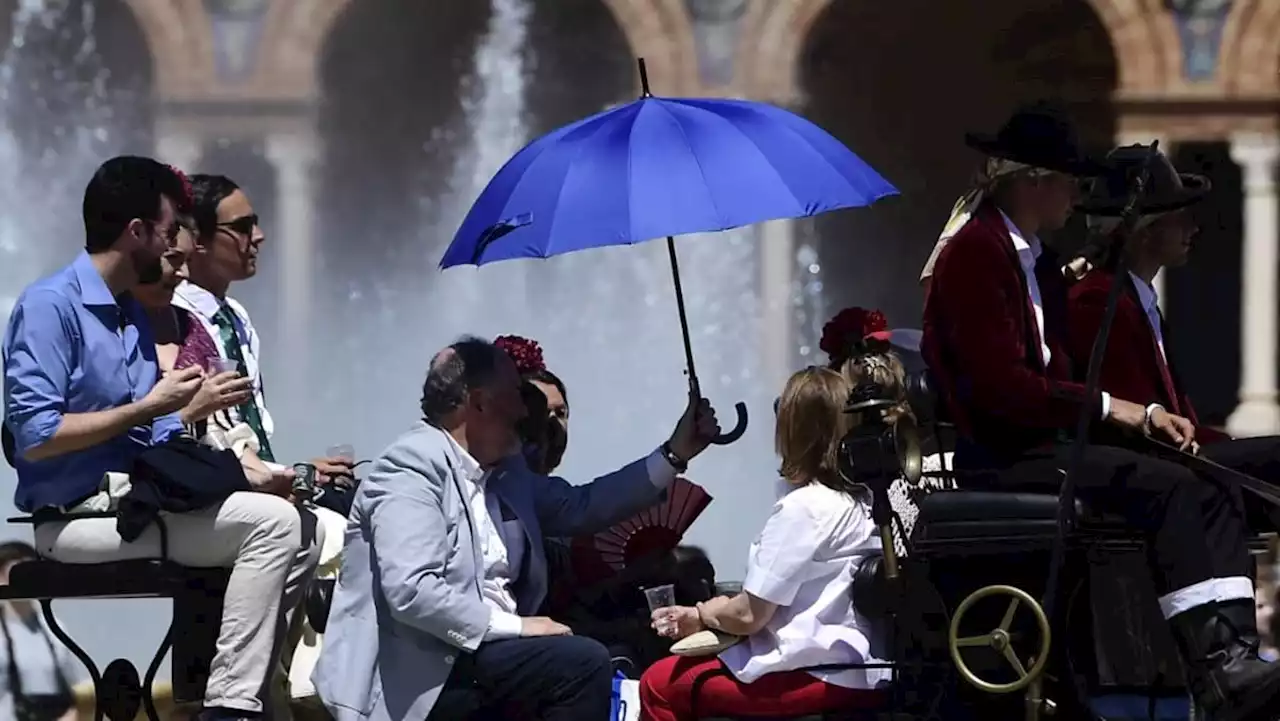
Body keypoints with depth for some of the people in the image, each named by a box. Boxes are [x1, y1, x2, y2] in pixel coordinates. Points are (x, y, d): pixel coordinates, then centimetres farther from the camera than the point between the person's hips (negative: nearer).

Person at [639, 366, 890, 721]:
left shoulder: (803, 507, -15)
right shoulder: (863, 502, 9)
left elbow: (749, 616, -12)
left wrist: (700, 615, 7)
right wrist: (721, 608, 14)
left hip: (821, 677, -9)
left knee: (659, 684, -1)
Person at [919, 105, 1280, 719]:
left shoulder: (1039, 262, 21)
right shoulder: (975, 252, -11)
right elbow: (999, 386, -19)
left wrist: (1144, 415, 2)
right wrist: (1109, 409, -16)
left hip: (1050, 439, 9)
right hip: (1002, 456, -9)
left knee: (1214, 493, -11)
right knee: (1170, 490, -27)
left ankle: (1230, 657, -26)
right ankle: (1212, 668, -29)